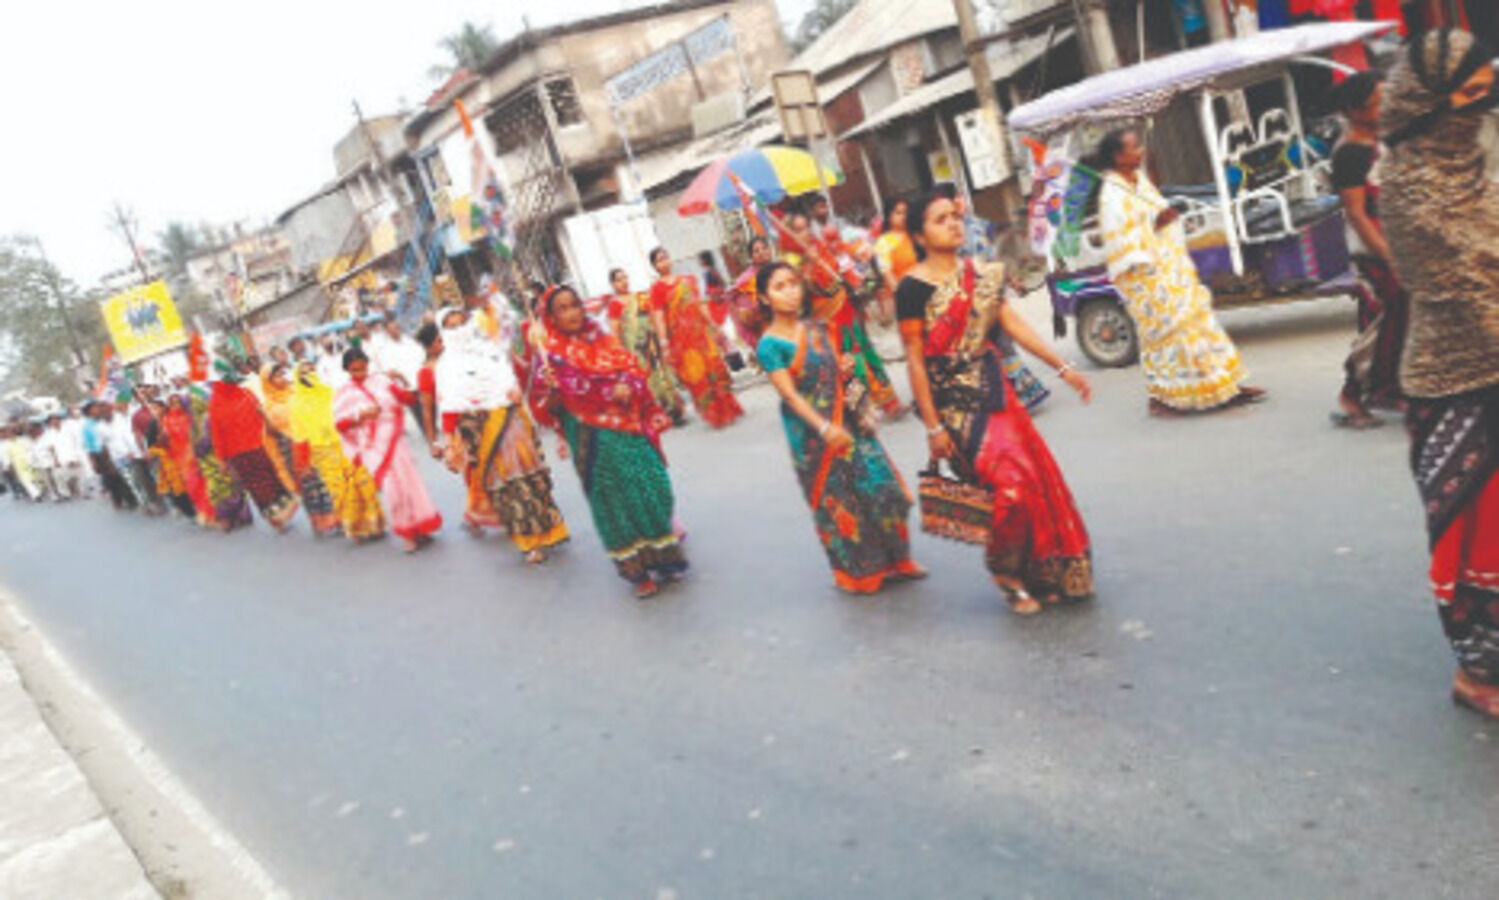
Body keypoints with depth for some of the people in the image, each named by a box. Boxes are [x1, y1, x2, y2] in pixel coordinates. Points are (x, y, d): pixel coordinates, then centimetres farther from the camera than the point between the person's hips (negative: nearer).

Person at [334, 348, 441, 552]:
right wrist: (360, 415, -18)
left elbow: (408, 398, 4)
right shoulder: (344, 394, 3)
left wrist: (396, 387, -15)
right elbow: (339, 424, -4)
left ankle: (420, 528, 18)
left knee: (410, 481, 3)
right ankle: (408, 534, 1)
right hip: (373, 447, -2)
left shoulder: (380, 381, 6)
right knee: (392, 485, -12)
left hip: (394, 441, 2)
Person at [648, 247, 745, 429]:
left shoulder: (687, 280, 11)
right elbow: (658, 317, -12)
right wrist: (664, 342, -18)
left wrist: (712, 326, 13)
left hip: (701, 330, 5)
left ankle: (728, 409, 20)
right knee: (697, 375, 1)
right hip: (681, 337, -5)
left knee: (714, 368, 8)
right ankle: (715, 415, 10)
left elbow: (700, 304, 15)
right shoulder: (657, 289, -6)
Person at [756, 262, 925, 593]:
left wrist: (846, 369, -6)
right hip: (811, 432, -5)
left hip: (848, 420, 5)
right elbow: (789, 394, -19)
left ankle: (892, 561, 23)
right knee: (836, 500, 6)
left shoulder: (817, 328, 6)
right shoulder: (769, 345, -12)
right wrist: (825, 429, -28)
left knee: (879, 485, 5)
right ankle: (859, 572, 23)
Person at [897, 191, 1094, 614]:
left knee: (1040, 476, 4)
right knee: (1011, 481, -15)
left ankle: (1043, 572, 22)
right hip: (953, 404, -6)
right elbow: (915, 360, -10)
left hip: (995, 392, 6)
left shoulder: (982, 274, 10)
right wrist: (933, 427, -12)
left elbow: (1012, 322, 9)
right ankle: (1004, 570, 10)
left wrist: (1063, 367, 2)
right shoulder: (913, 288, -8)